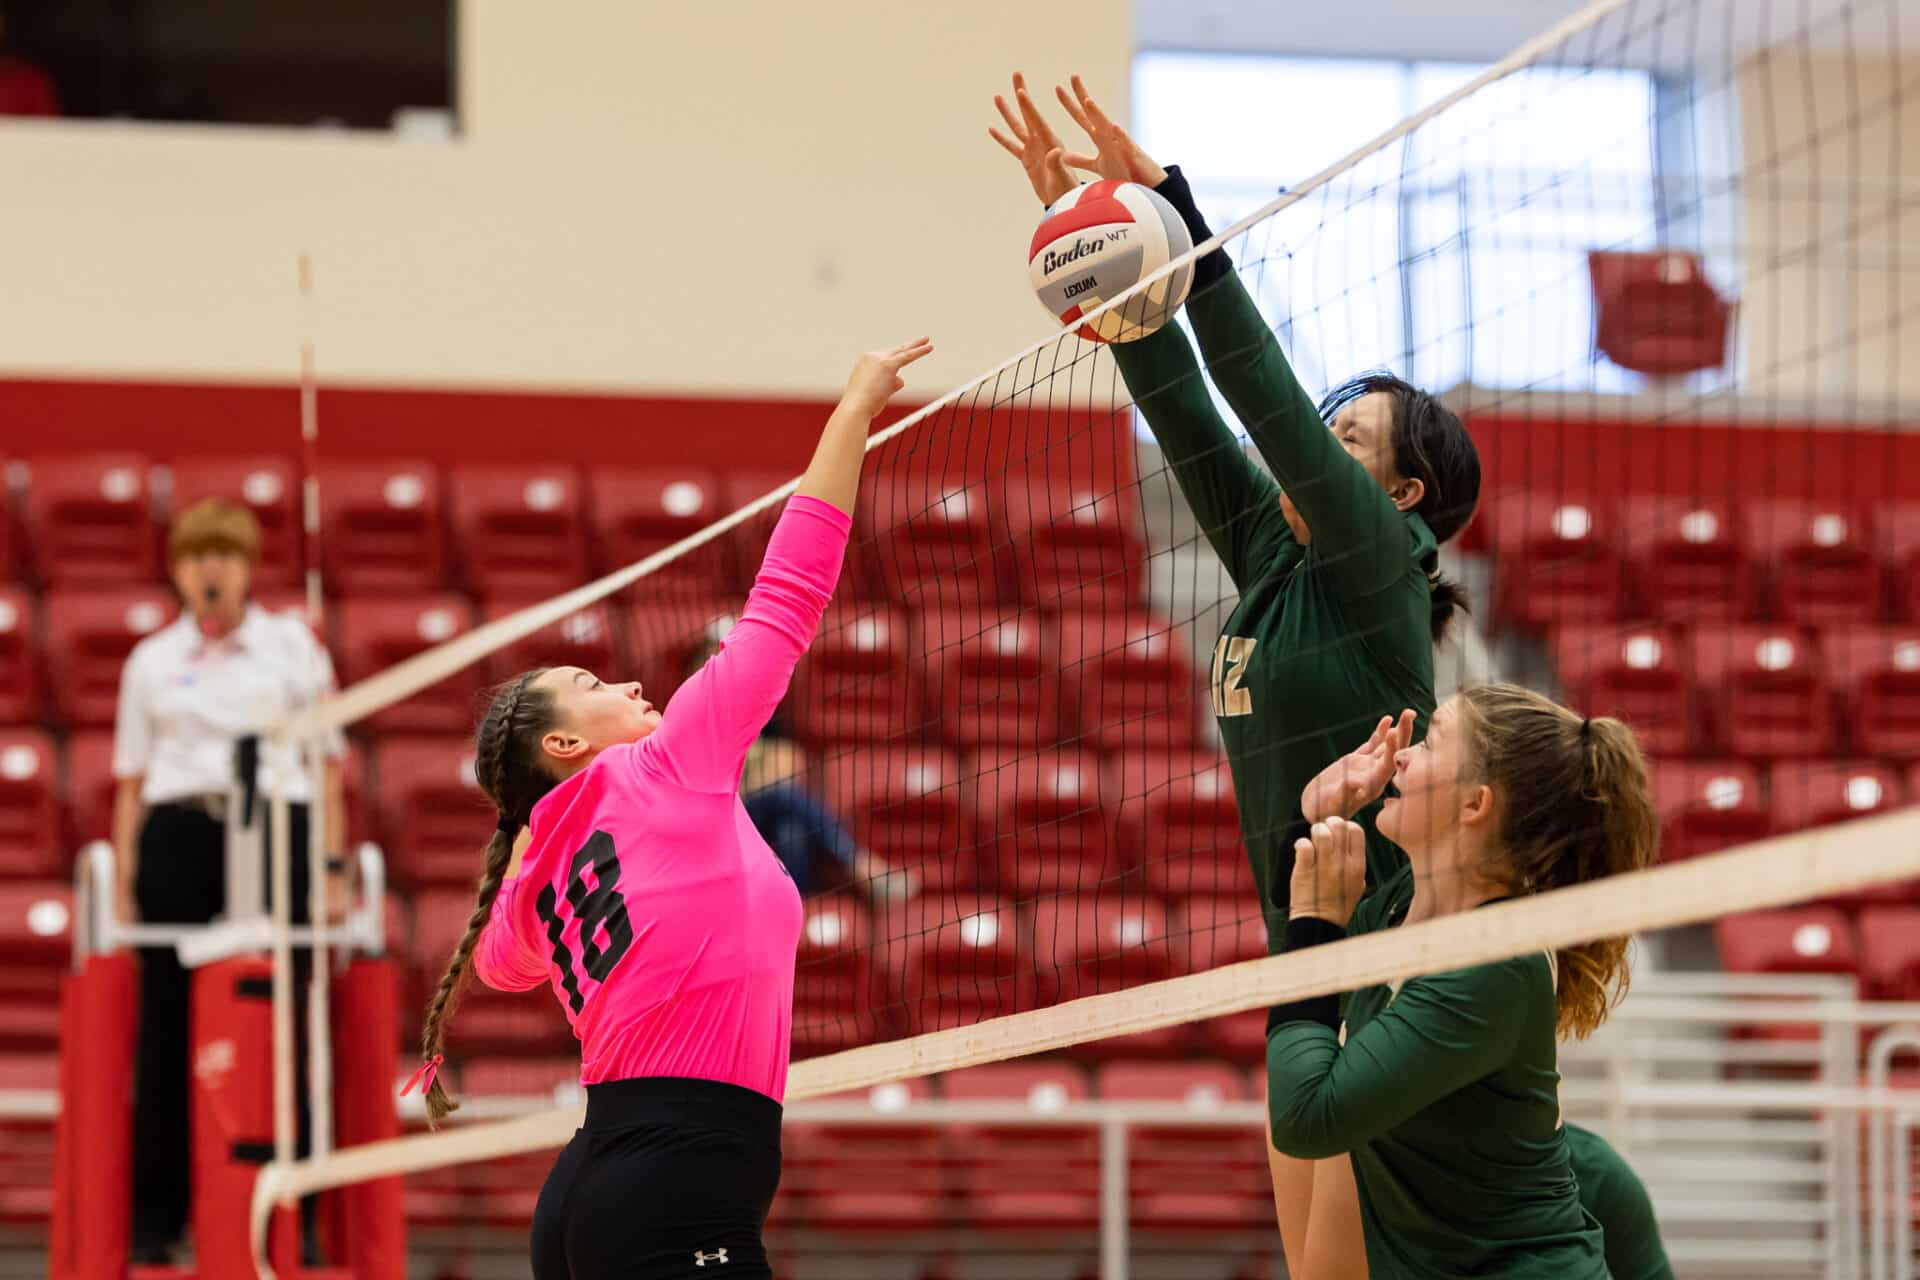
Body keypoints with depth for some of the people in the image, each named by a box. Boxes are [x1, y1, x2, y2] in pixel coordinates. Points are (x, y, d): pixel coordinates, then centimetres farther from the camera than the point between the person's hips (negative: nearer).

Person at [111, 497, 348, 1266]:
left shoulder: (291, 646, 10)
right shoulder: (151, 662, 13)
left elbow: (327, 762, 9)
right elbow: (130, 782, 14)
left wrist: (332, 863, 0)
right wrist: (124, 885, 7)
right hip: (177, 837, 1)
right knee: (169, 1031, 0)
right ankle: (155, 1222, 6)